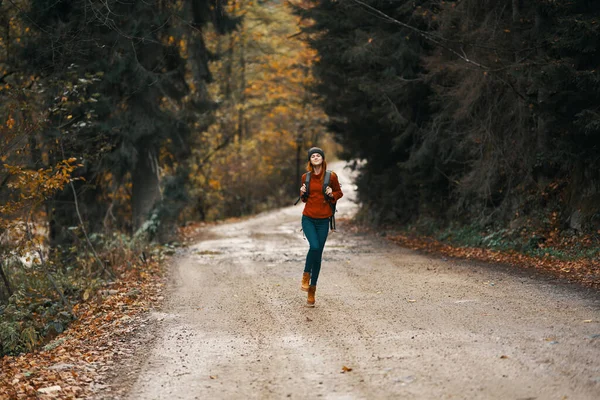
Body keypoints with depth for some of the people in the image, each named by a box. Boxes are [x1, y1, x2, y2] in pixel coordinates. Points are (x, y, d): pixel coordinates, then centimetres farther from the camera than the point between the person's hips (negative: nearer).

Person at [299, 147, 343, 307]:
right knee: (314, 246, -24)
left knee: (318, 254, 3)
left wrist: (332, 195, -12)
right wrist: (303, 193, -5)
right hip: (308, 218, 0)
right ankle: (306, 275, 2)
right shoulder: (306, 177, 4)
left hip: (323, 220, 0)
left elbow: (339, 193, 9)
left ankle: (312, 291, 15)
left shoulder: (331, 176, -3)